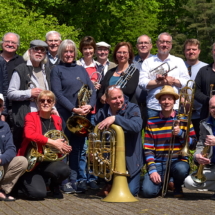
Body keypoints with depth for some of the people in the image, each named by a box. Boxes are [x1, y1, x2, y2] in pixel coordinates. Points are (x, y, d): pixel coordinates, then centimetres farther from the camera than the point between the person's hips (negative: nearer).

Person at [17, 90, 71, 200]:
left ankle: (54, 186, 7)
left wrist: (64, 147, -3)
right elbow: (29, 134, -27)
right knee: (38, 194, -24)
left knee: (65, 170, -30)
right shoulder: (31, 116, -6)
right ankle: (21, 181, 13)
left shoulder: (57, 119, 8)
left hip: (50, 159, 4)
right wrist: (53, 142, -29)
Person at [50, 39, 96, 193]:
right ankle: (64, 181, 2)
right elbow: (57, 93, -8)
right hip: (65, 115, -4)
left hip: (82, 115, 4)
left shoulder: (81, 69, 16)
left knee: (78, 148, 6)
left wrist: (90, 105, -9)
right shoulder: (57, 70, 3)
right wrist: (73, 109, -17)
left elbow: (92, 89, 10)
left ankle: (79, 180, 10)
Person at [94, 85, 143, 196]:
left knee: (131, 191, -10)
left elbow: (137, 126, -31)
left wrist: (115, 118, -39)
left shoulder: (133, 109, -10)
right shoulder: (101, 114, 0)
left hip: (130, 159, -3)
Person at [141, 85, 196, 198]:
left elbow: (193, 142, 4)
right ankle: (163, 183, 13)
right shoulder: (151, 122, 6)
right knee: (148, 191, -25)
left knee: (181, 169, -38)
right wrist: (152, 170, -10)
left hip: (178, 161, 0)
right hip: (158, 163, 0)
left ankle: (178, 187, 0)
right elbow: (148, 149, 2)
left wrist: (180, 133, -13)